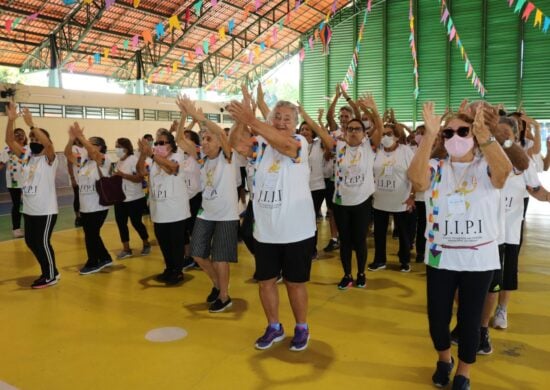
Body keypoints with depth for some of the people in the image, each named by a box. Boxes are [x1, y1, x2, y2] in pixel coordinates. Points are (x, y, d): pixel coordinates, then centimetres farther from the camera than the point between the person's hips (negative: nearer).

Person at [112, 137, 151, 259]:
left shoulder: (134, 160, -15)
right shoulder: (119, 161, 10)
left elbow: (139, 178, -24)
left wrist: (122, 174, -28)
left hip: (135, 199, -7)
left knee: (136, 223, 2)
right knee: (121, 223, 6)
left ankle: (146, 244, 25)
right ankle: (126, 249, 17)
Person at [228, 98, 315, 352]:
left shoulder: (300, 143, -8)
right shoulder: (261, 145, 4)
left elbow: (284, 144, -31)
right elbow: (237, 145, -14)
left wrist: (252, 122, -40)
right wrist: (240, 121, -31)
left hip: (296, 231, -4)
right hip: (265, 231, 4)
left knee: (295, 282, 9)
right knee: (265, 281, 13)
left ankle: (301, 329, 30)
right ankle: (274, 328, 34)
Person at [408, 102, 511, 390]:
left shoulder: (486, 167, -3)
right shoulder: (435, 168, 0)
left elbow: (504, 171, -28)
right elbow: (416, 178, -24)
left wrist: (484, 133, -40)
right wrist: (429, 135, -30)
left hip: (479, 259, -1)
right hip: (440, 257, 1)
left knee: (470, 319, 9)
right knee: (437, 316, 8)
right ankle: (444, 359, 39)